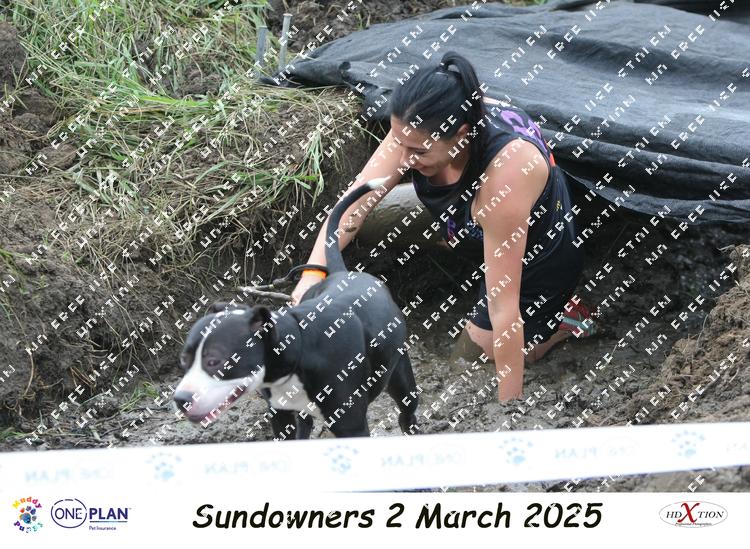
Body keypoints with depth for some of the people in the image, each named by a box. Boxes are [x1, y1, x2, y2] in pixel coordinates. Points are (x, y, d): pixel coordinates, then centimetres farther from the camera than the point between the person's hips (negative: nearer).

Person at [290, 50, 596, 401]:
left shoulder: (505, 175, -46)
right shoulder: (417, 128, -29)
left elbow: (504, 310, -42)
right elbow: (356, 200, -27)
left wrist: (509, 408, -36)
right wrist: (314, 273, -43)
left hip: (540, 262, -7)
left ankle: (563, 319, 15)